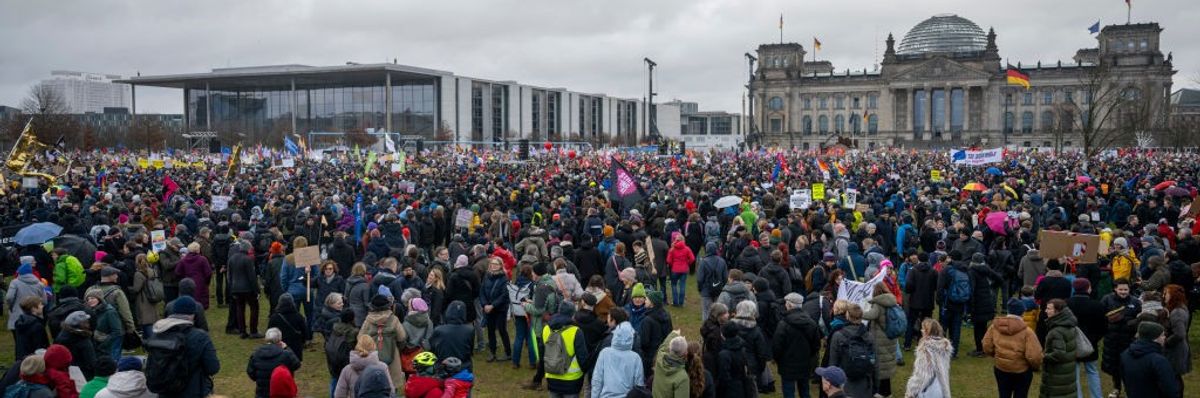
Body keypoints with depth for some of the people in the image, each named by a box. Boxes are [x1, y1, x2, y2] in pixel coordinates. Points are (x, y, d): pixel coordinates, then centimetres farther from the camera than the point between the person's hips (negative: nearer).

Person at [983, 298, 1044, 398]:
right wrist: (1036, 366, 0)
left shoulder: (995, 326, -10)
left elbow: (987, 347, -3)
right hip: (1022, 371, -3)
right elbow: (1034, 356, -22)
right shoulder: (1026, 331, -21)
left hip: (1001, 369, 3)